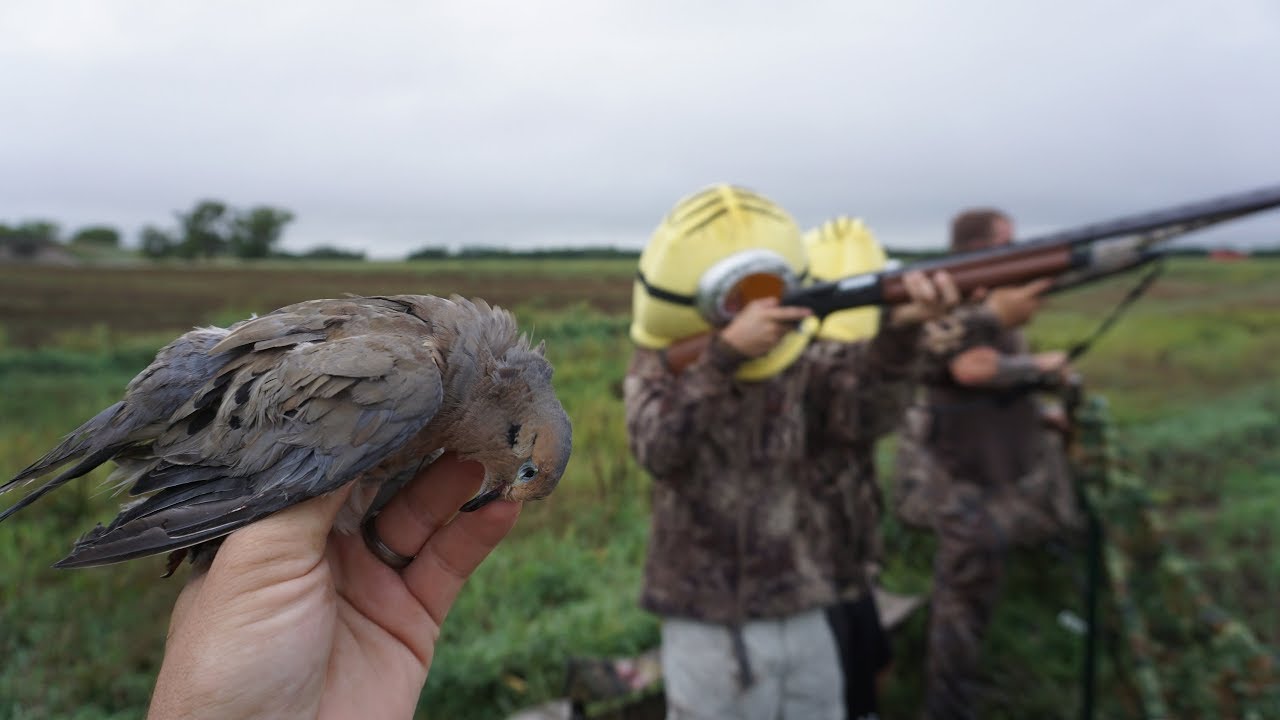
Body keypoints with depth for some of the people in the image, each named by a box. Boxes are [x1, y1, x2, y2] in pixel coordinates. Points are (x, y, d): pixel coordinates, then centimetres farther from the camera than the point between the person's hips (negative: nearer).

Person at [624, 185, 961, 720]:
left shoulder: (801, 368, -2)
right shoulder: (658, 369, -6)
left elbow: (855, 393, -23)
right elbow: (657, 447, -26)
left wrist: (901, 328, -42)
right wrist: (726, 353, -37)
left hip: (801, 625, 3)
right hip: (706, 634, -2)